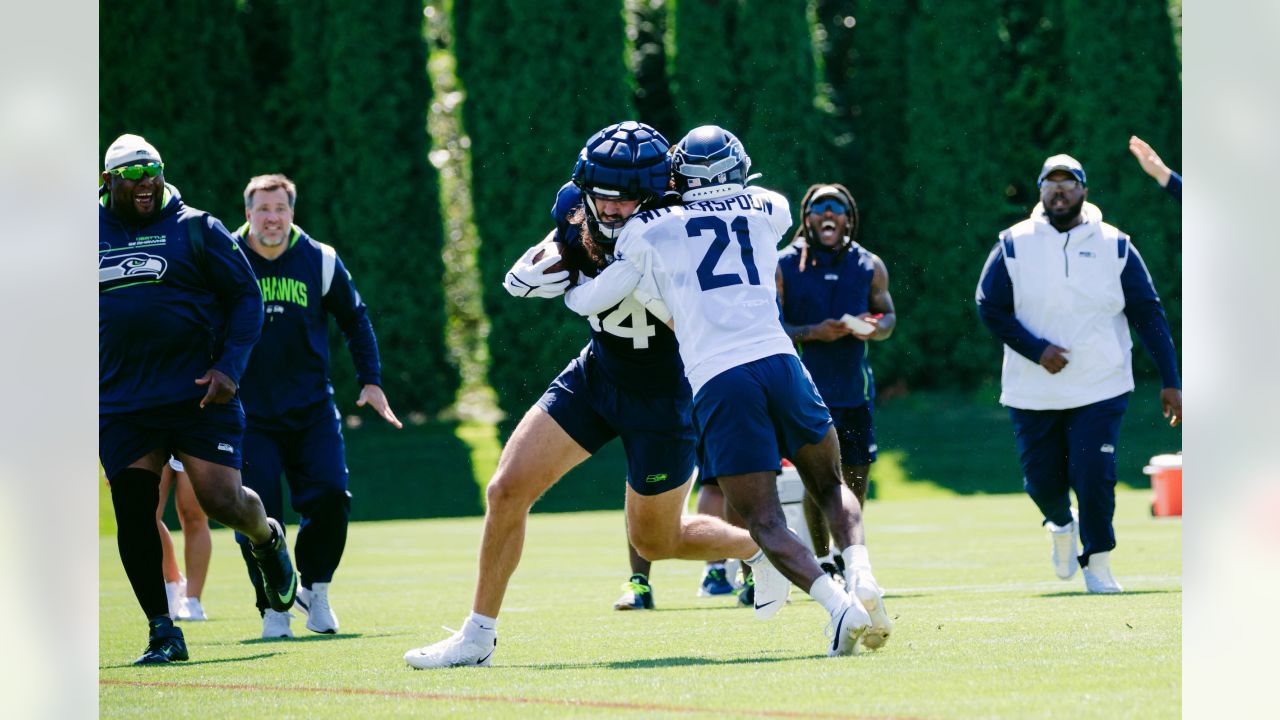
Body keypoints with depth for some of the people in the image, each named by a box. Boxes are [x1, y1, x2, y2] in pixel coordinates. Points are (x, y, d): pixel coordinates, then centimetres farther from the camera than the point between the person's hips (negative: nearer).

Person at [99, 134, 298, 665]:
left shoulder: (195, 228, 1)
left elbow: (246, 298, 1)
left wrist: (229, 368, -10)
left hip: (197, 395, -3)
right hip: (121, 406, 3)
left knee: (221, 500, -9)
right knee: (132, 511, -4)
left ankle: (267, 539, 27)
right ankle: (162, 631, 5)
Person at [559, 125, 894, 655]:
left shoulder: (648, 232, 9)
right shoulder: (768, 211, 16)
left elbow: (587, 300, 18)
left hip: (717, 381, -2)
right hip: (778, 359, 2)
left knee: (764, 521, 2)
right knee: (830, 487, 21)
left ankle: (837, 603, -21)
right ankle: (860, 572, -7)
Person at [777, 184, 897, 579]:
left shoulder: (869, 267, 5)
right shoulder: (784, 267, -5)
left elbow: (888, 316, 13)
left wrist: (875, 328, -11)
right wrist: (813, 332, -21)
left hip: (854, 389, 3)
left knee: (856, 473, 7)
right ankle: (823, 558, 17)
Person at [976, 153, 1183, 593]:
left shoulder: (1114, 247, 1)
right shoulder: (1014, 245, 1)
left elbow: (1148, 315, 3)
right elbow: (990, 307, 0)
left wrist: (1170, 382, -1)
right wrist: (1036, 350, -13)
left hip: (1100, 389, -1)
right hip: (1032, 392, 1)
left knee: (1094, 477, -12)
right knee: (1042, 481, 5)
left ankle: (1097, 564, 9)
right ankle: (1062, 526, 40)